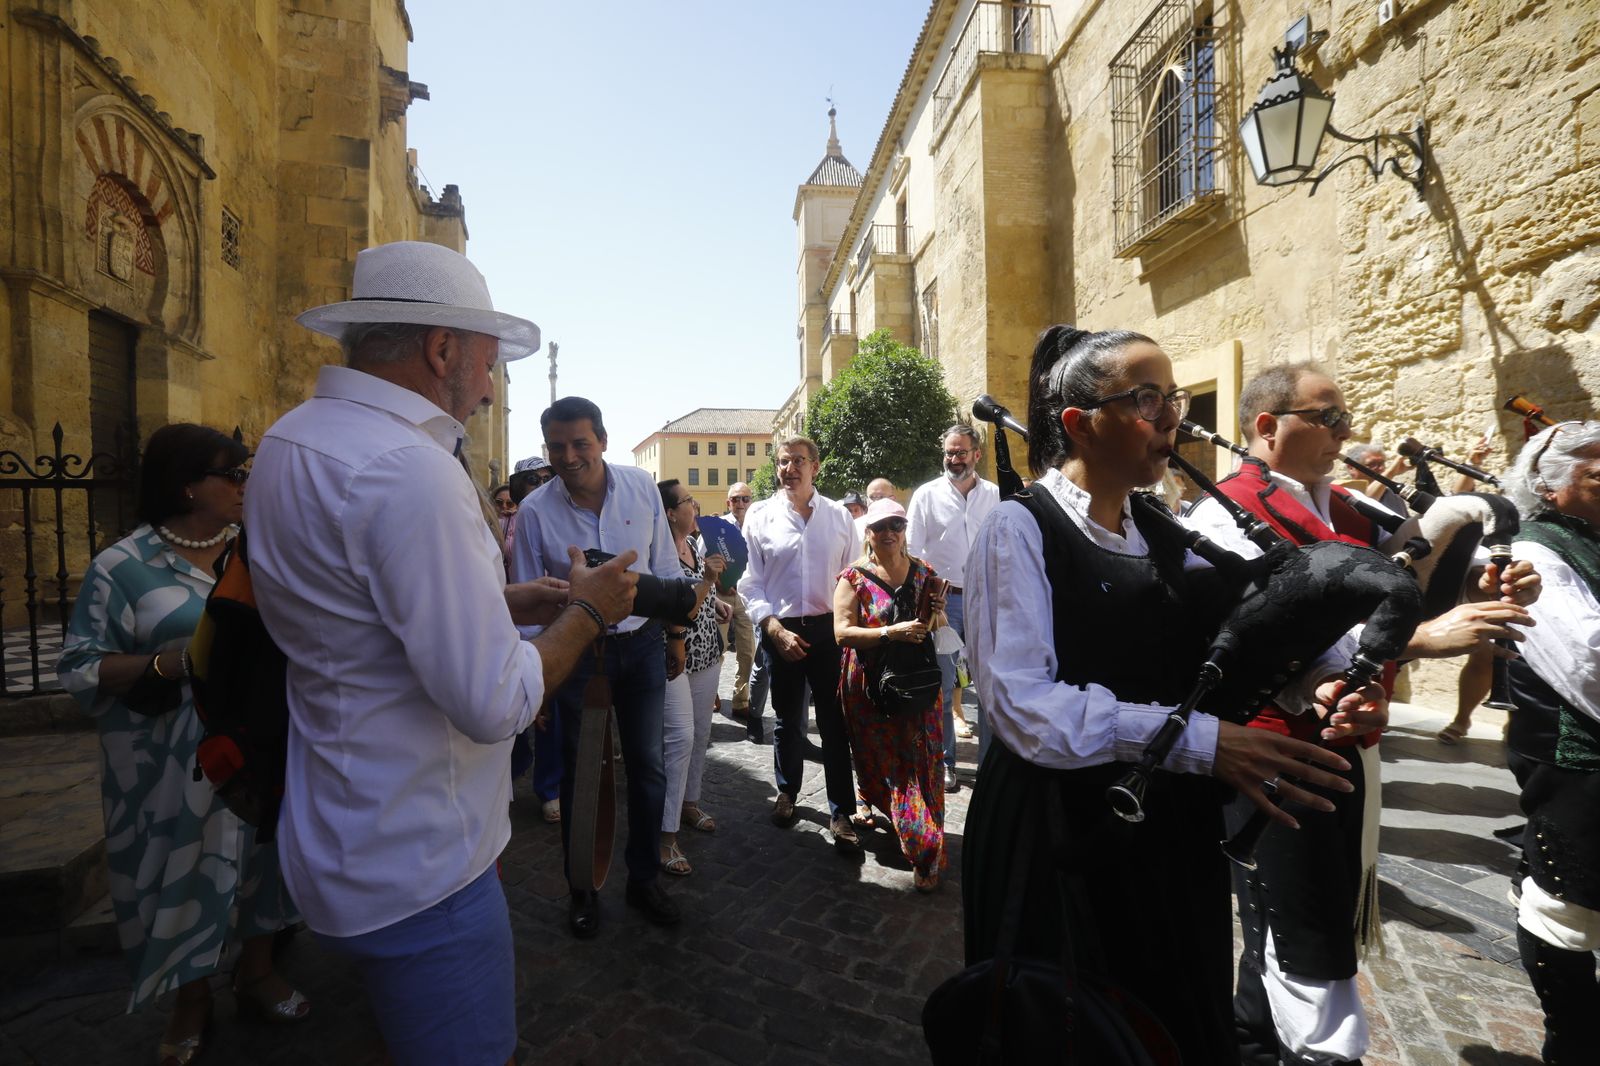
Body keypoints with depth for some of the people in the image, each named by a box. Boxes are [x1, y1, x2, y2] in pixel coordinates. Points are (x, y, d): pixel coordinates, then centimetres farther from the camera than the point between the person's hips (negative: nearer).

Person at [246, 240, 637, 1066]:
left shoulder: (293, 438, 5)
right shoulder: (408, 470, -27)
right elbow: (495, 704, -27)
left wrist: (505, 602, 8)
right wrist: (586, 612, -11)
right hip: (416, 869, -9)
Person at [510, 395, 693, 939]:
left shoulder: (641, 486, -9)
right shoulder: (535, 510, -12)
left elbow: (665, 566, 0)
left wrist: (676, 633, 5)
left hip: (644, 644, 2)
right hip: (578, 650, -1)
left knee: (647, 766, 13)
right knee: (580, 774, 12)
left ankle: (644, 878, 34)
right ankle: (582, 890, 34)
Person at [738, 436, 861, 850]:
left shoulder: (838, 516, 2)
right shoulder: (760, 516, -1)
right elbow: (750, 582, -2)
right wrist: (775, 629, -11)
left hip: (830, 628, 0)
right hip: (781, 630, 0)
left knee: (835, 721, 4)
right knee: (787, 718, 16)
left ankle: (841, 812, 18)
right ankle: (787, 792, 37)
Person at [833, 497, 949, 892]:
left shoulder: (923, 572, 7)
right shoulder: (854, 577, -5)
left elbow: (940, 625, 15)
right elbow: (842, 632, -14)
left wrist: (937, 615, -9)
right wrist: (891, 632, -25)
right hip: (871, 687, -2)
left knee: (921, 765, 2)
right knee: (876, 759, 10)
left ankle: (926, 855, 15)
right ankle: (867, 800, 43)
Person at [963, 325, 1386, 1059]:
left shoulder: (1161, 537, 9)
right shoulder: (1020, 530, -16)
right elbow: (1023, 703, -25)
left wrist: (1311, 679, -14)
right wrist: (1198, 741, -27)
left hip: (1165, 830, 7)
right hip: (1058, 833, -6)